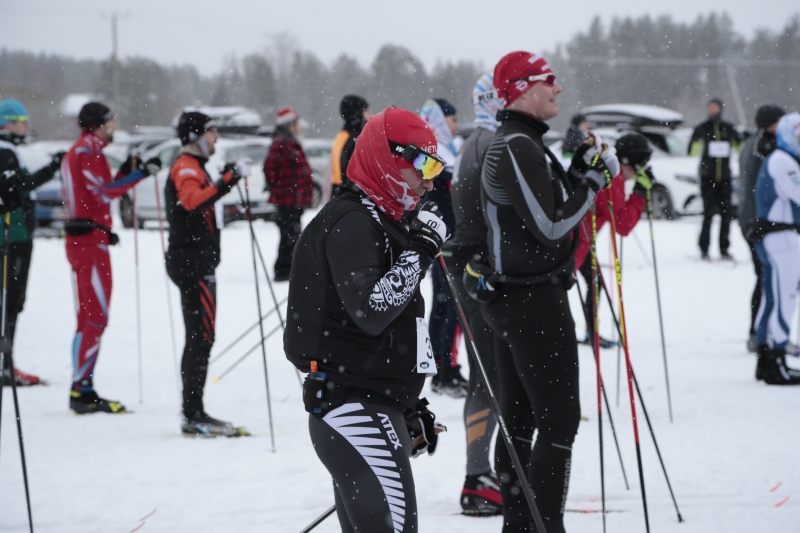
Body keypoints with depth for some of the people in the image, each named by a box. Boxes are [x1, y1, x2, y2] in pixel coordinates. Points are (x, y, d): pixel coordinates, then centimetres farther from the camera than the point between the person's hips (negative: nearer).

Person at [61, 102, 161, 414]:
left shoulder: (79, 152, 20)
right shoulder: (88, 150, -11)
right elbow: (104, 192, -20)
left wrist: (125, 173, 14)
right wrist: (140, 174, -18)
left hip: (81, 238, 11)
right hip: (91, 238, -11)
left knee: (90, 315, 12)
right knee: (95, 315, -11)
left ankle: (82, 388, 13)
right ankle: (81, 389, -13)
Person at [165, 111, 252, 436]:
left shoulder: (193, 167, 20)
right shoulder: (186, 168, -13)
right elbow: (193, 201, -34)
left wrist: (226, 178, 25)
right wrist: (229, 179, -40)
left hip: (196, 262, 11)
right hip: (194, 262, -11)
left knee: (198, 338, 12)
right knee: (202, 338, -12)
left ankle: (193, 413, 15)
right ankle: (193, 415, -14)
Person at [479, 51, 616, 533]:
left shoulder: (507, 145, 16)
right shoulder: (520, 148, -18)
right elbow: (551, 226, -21)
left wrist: (578, 170, 8)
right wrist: (596, 177, -13)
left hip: (510, 299, 11)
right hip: (536, 298, -11)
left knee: (519, 416, 13)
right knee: (560, 418, -8)